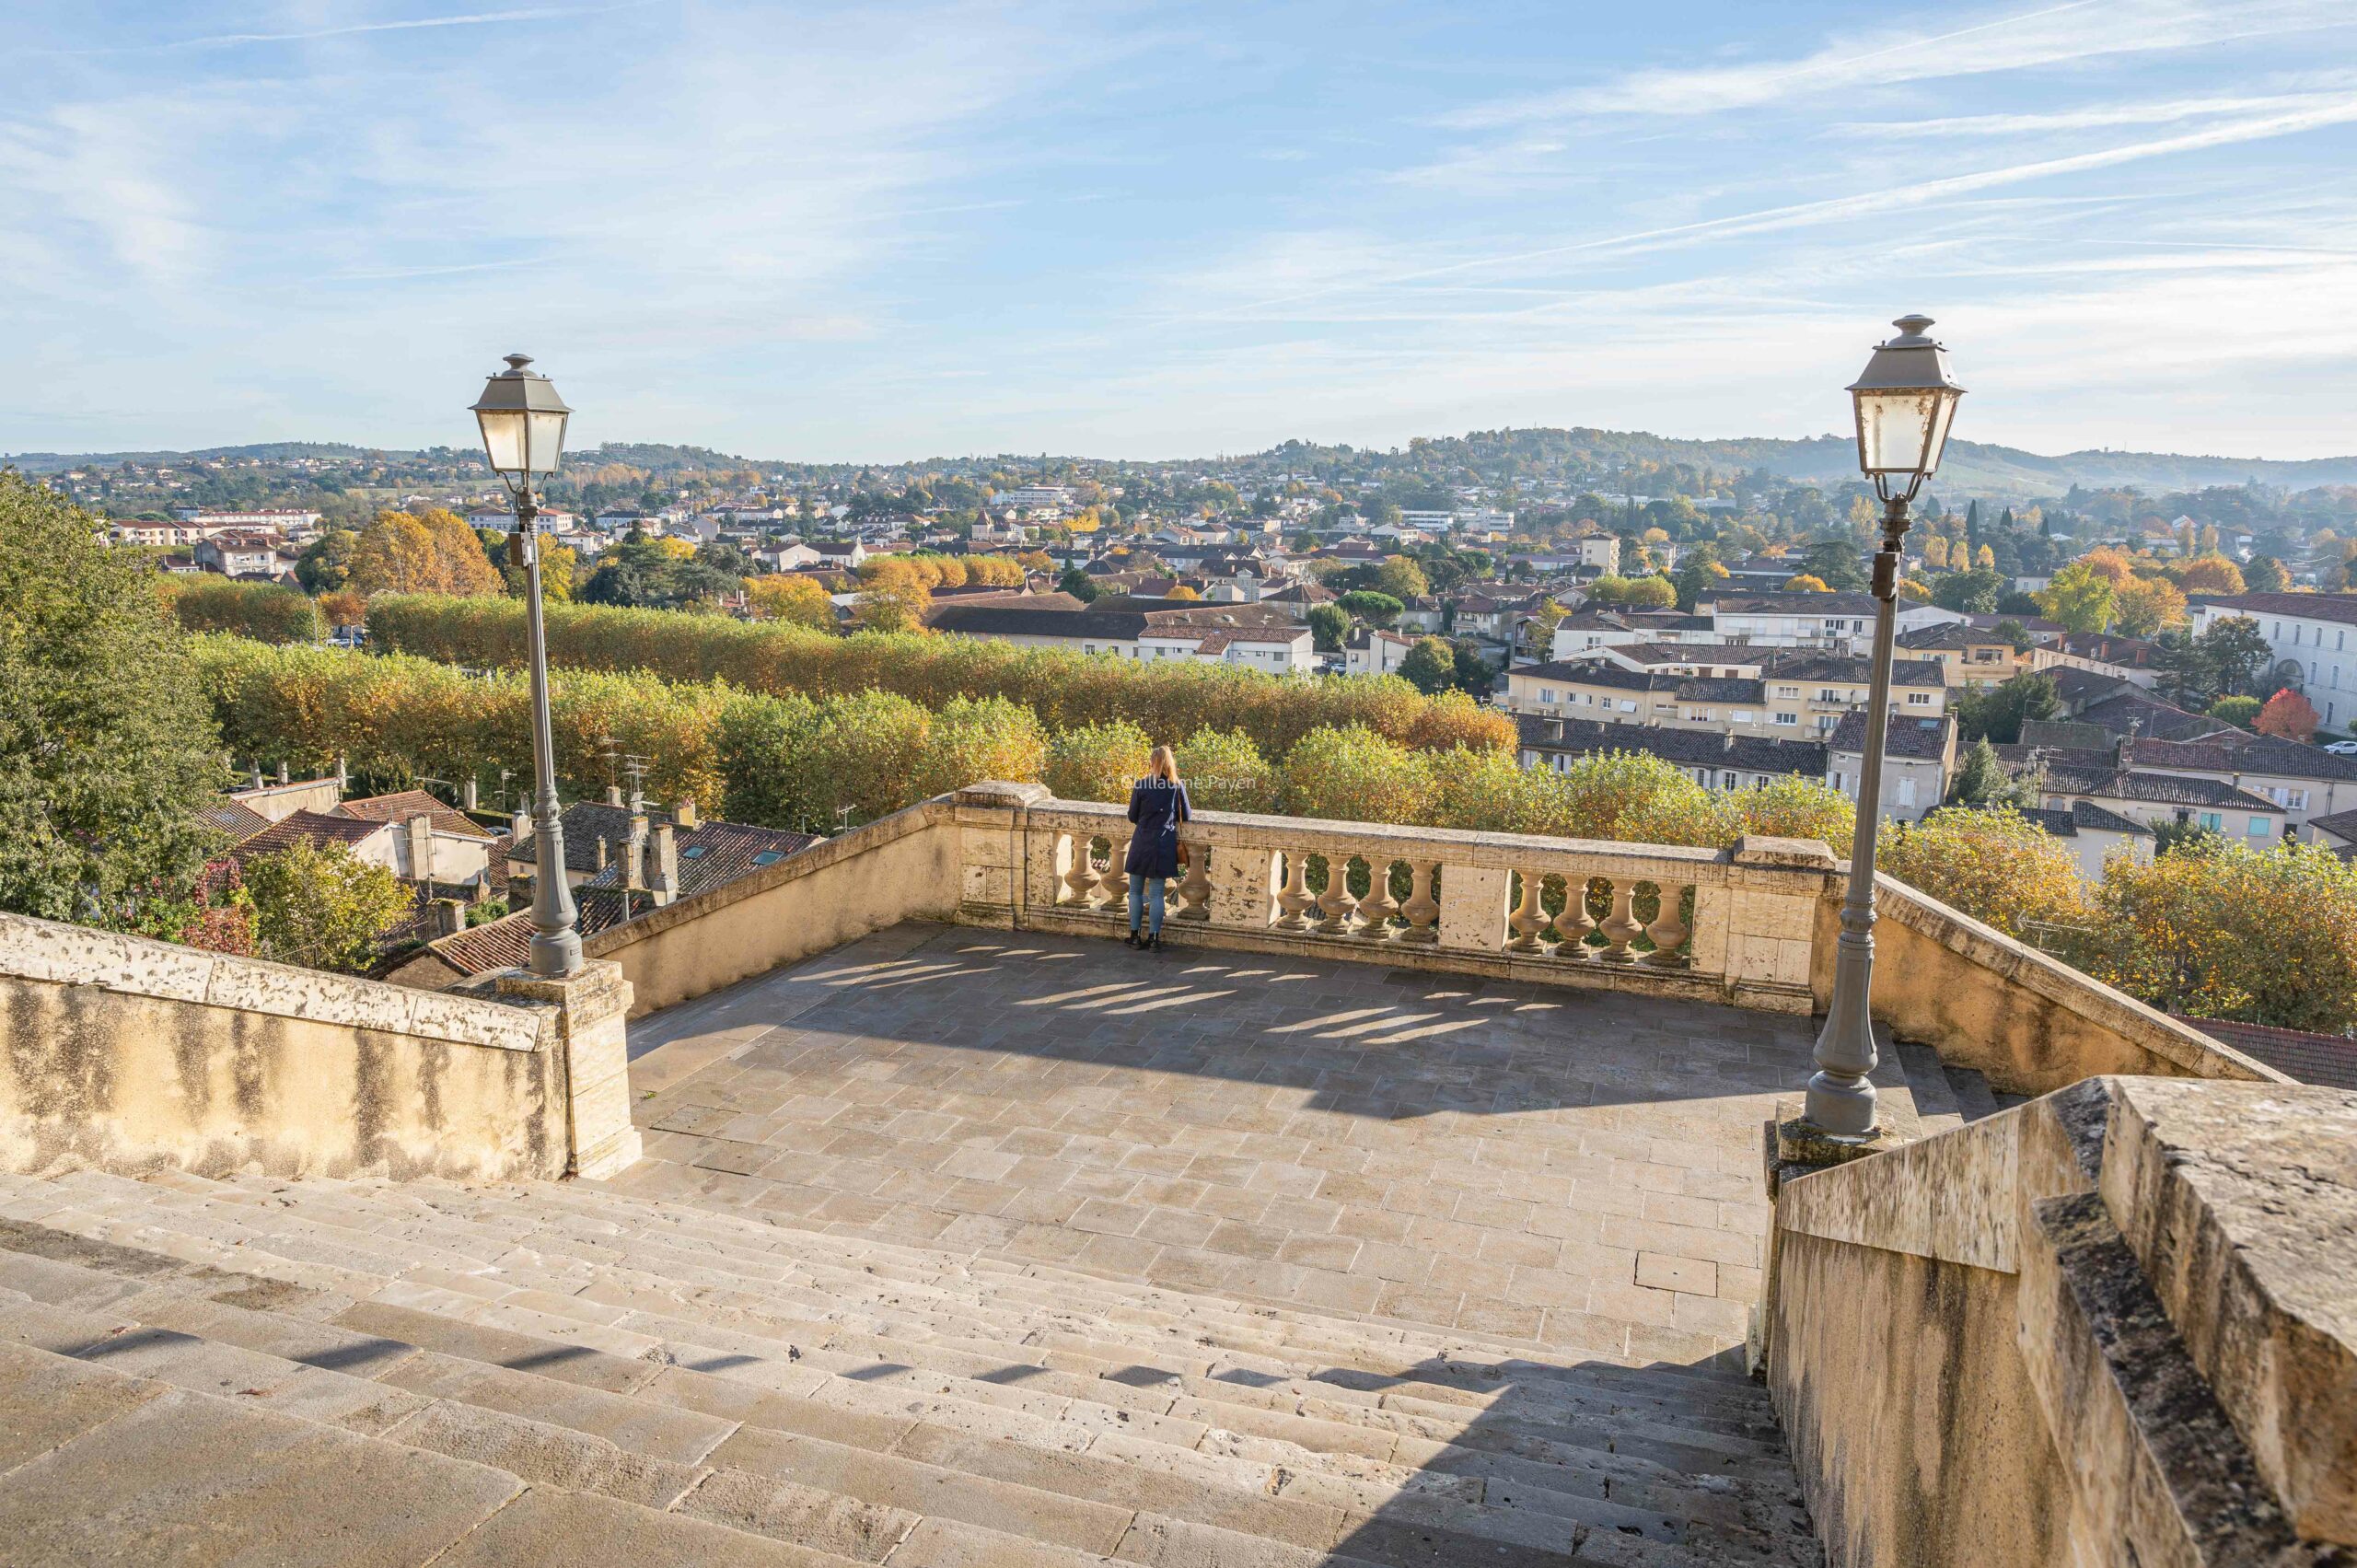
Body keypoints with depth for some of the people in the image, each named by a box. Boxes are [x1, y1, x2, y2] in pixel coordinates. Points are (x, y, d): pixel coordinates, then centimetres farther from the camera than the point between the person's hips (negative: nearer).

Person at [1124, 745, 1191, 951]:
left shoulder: (1141, 785, -6)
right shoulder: (1178, 786, -2)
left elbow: (1132, 816, 1)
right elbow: (1186, 817, 5)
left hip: (1141, 843, -1)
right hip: (1164, 844, 1)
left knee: (1136, 890, 11)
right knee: (1156, 893, 6)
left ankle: (1135, 936, 14)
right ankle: (1154, 938, 7)